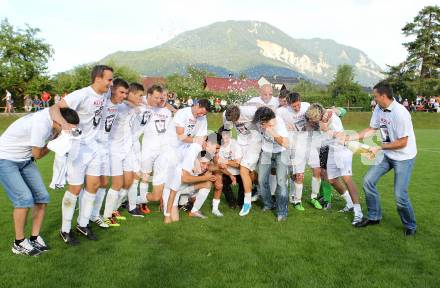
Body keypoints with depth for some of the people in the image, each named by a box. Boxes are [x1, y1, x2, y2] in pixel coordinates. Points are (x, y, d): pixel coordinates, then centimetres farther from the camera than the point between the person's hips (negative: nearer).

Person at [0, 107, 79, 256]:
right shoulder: (41, 125, -33)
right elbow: (37, 154, -20)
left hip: (25, 159, 8)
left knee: (42, 197, -2)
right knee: (25, 198, -18)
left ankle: (35, 238, 10)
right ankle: (19, 243, 0)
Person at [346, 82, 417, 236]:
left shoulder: (400, 113, -27)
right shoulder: (379, 108, -4)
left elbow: (402, 143, -23)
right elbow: (372, 129, 8)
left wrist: (379, 148, -18)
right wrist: (351, 137, 2)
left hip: (404, 157, -7)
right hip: (387, 155, 8)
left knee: (400, 195, -8)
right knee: (368, 181, 3)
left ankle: (410, 226, 18)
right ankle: (374, 217, 20)